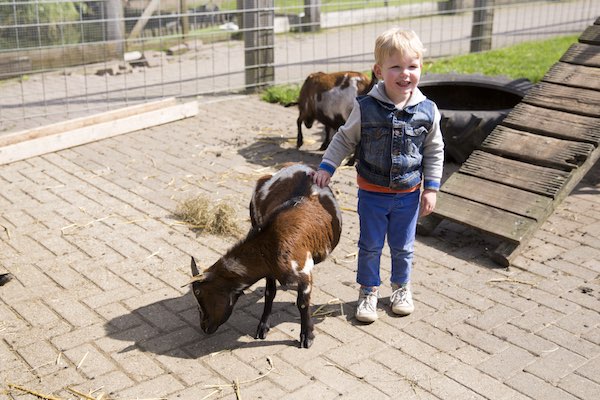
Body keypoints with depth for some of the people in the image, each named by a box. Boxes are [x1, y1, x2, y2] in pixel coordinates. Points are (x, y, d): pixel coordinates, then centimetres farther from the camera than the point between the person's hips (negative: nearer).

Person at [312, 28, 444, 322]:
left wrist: (431, 188, 0)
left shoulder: (427, 111, -10)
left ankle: (401, 287, 41)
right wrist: (326, 168, -9)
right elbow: (344, 139, -1)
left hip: (409, 195, 1)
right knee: (370, 246, 12)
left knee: (403, 246, 17)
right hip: (372, 193, -1)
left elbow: (434, 151, 1)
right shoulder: (365, 108, -15)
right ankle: (368, 291, 31)